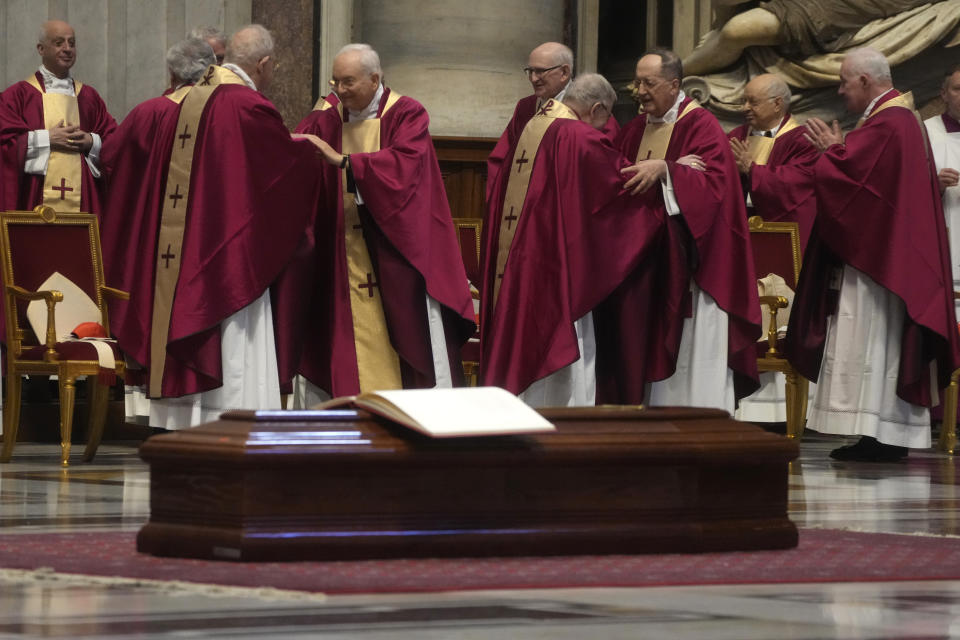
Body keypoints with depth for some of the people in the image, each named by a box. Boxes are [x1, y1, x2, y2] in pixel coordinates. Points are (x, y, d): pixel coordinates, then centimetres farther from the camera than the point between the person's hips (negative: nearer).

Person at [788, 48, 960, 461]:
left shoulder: (885, 124, -17)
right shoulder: (903, 117, 17)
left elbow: (849, 174, -22)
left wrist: (831, 150, -3)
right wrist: (837, 149, 7)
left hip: (874, 253, -11)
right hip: (893, 252, 11)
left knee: (869, 337, -10)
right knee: (889, 342, 9)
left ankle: (876, 436, -11)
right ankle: (893, 435, 9)